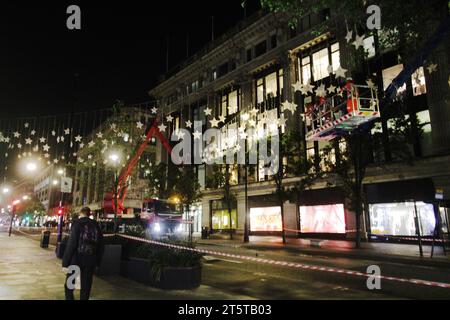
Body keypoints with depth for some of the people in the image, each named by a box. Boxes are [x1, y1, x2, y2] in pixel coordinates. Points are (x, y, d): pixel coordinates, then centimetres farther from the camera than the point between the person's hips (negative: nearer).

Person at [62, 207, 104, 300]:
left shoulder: (77, 223, -6)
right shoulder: (96, 225, 7)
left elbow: (71, 244, -14)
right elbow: (100, 245, 9)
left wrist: (65, 263, -11)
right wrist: (97, 262, 15)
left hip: (76, 258, -3)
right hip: (90, 260, 4)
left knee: (69, 285, 14)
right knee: (86, 287, 13)